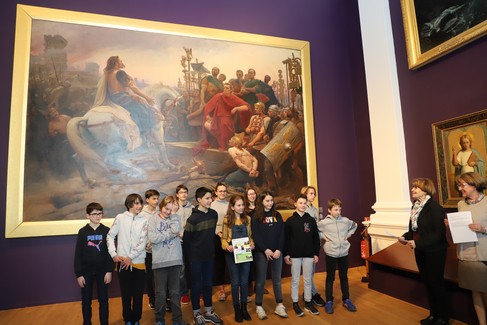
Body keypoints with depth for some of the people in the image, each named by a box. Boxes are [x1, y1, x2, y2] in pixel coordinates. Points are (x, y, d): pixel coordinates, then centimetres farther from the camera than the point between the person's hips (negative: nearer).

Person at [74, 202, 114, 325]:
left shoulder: (106, 231, -3)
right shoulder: (83, 232, -3)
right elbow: (78, 254, -1)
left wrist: (109, 271, -8)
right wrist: (78, 274, -5)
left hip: (102, 271, 0)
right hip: (86, 272, 0)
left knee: (103, 300, 8)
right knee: (86, 301, 11)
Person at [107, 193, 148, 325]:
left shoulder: (144, 220, -1)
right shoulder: (120, 218, -1)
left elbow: (142, 242, -7)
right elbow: (110, 236, 3)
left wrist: (130, 257, -12)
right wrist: (113, 254, -6)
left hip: (139, 262, 0)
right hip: (123, 262, 0)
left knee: (138, 294, 10)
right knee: (126, 294, 12)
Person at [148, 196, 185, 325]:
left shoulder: (175, 218, 5)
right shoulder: (154, 219, 1)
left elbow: (176, 231, -15)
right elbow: (152, 238, -13)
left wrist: (174, 213, -9)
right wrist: (170, 234, -9)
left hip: (175, 260, 1)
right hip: (160, 261, -1)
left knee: (175, 292, 12)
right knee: (160, 294, 11)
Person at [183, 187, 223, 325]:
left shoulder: (214, 214, -1)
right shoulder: (193, 218, -17)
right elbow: (186, 239, -11)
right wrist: (191, 254, -2)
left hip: (209, 256, 5)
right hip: (196, 257, -5)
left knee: (208, 284, 15)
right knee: (197, 285, 8)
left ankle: (209, 311, 29)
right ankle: (197, 313, 24)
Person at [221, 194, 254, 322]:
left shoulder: (247, 219, 4)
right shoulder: (227, 219, -4)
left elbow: (250, 236, 10)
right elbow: (223, 238, -2)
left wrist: (252, 244, -9)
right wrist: (227, 246, -20)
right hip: (232, 254, -2)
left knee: (244, 281, 10)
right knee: (235, 282, 7)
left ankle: (244, 308, 26)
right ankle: (237, 310, 21)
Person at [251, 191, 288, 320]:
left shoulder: (277, 215, 7)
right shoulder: (256, 216, -3)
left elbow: (282, 234, 3)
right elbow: (255, 235, -9)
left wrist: (279, 250, -8)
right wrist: (265, 250, -15)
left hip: (277, 252, 3)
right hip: (261, 252, -3)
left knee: (277, 279, 11)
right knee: (260, 280, 5)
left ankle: (279, 306, 21)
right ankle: (259, 306, 17)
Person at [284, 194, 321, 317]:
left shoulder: (311, 220, 3)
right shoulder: (290, 221, -3)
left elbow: (316, 238, 6)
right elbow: (286, 239, -3)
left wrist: (316, 254, 4)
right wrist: (286, 254, -6)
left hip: (308, 254, 2)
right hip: (295, 255, -2)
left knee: (308, 280, 12)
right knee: (295, 280, 7)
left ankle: (308, 303, 25)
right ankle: (295, 304, 19)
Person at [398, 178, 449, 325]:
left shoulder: (434, 207, -18)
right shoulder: (415, 206, 5)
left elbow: (439, 233, -23)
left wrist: (418, 243, -27)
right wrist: (405, 237, -5)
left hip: (434, 252, -7)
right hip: (420, 251, 8)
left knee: (436, 283, 6)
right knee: (427, 282, 17)